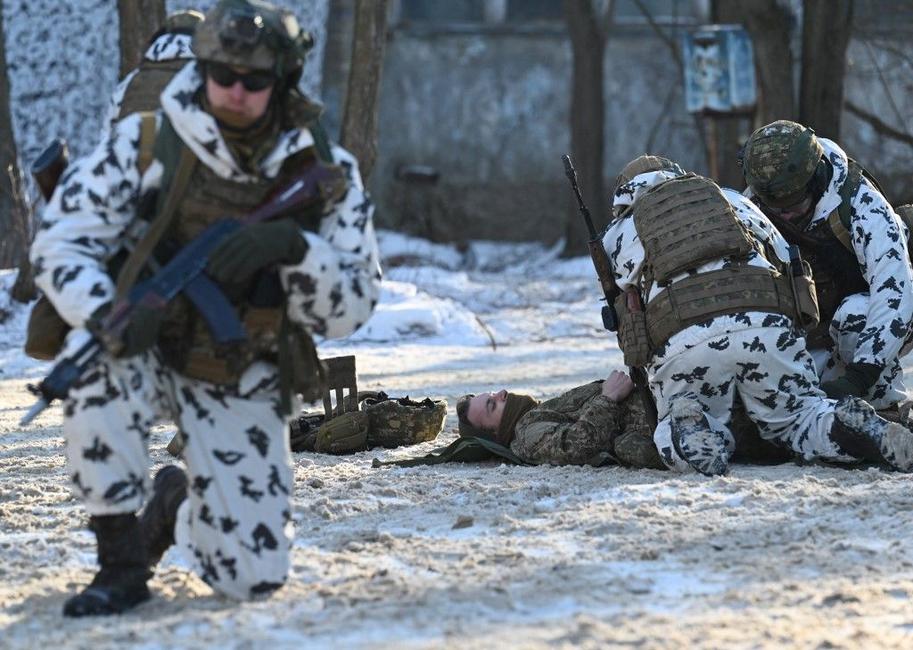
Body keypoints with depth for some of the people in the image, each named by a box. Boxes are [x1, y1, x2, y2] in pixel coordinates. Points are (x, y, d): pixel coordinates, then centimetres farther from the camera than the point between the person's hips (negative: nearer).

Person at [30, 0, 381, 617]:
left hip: (242, 386, 1)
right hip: (147, 353, -1)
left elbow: (349, 310, -10)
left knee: (253, 575, -8)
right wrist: (107, 316, -35)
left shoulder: (325, 174, -8)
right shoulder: (145, 143, -13)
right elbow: (59, 243, -14)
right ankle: (122, 565, -21)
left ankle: (178, 503, 30)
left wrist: (293, 248, -31)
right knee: (96, 359, -39)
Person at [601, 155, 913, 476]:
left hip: (679, 342, -1)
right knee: (794, 416, 19)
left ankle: (690, 428, -18)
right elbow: (787, 263, 31)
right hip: (765, 324, 1)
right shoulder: (730, 198, 34)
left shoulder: (617, 235, 28)